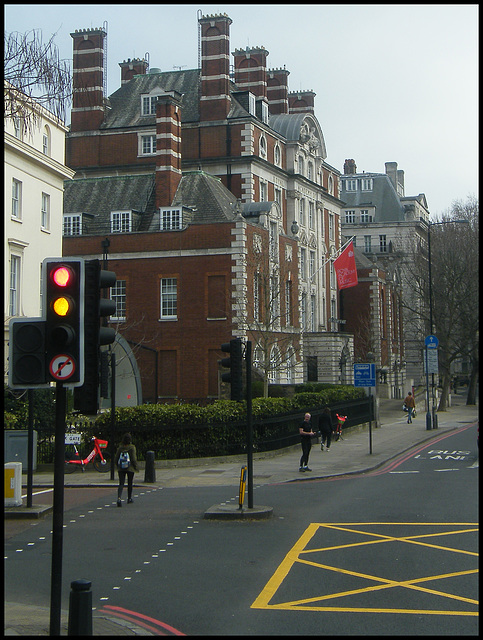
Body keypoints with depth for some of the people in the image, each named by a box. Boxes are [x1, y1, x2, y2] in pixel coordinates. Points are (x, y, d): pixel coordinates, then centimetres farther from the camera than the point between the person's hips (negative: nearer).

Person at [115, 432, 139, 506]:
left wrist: (118, 466, 19)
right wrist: (136, 467, -1)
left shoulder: (120, 447, 0)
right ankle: (129, 498, 28)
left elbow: (116, 458, 4)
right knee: (130, 483, 15)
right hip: (130, 468, -2)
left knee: (121, 483, -3)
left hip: (121, 469, 2)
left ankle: (119, 498, -24)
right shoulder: (132, 447, -10)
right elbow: (134, 459, -14)